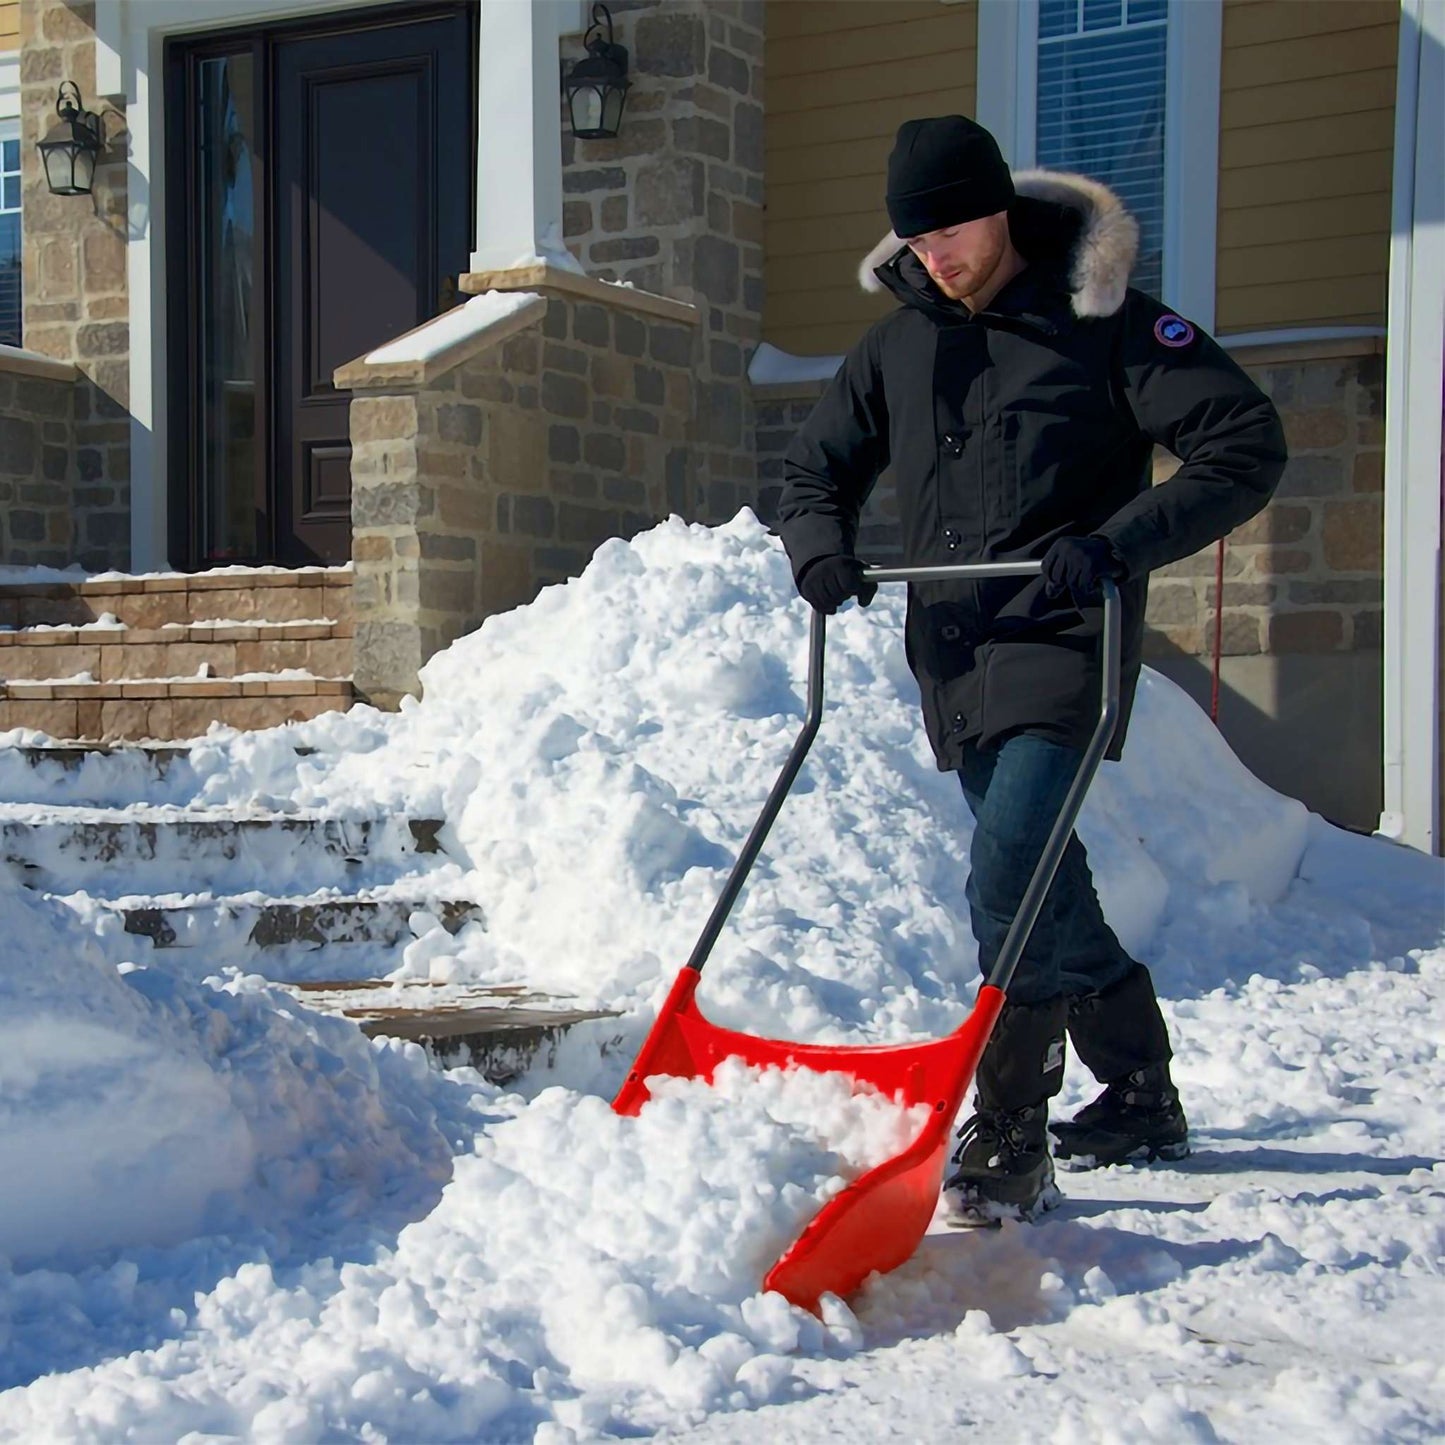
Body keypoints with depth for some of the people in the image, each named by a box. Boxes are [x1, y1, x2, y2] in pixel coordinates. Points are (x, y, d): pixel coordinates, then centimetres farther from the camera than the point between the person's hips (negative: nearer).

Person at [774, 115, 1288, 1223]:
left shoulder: (1104, 322, -5)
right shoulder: (900, 341, 12)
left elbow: (1248, 445, -9)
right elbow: (818, 469, 21)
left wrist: (1125, 539, -23)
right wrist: (821, 546, -2)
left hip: (1060, 645, -7)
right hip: (953, 655, 7)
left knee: (1011, 879, -19)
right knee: (1042, 886, 13)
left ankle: (1010, 1143, -14)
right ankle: (1141, 1098, 28)